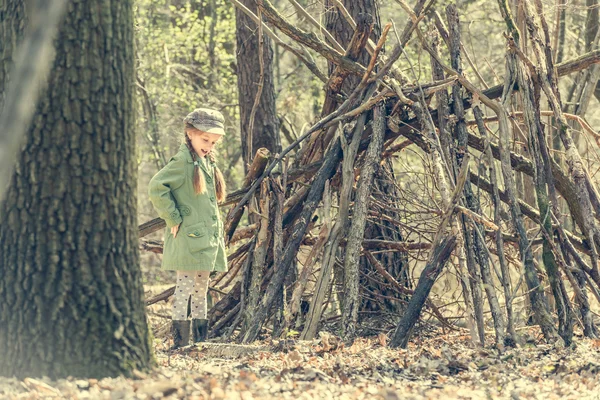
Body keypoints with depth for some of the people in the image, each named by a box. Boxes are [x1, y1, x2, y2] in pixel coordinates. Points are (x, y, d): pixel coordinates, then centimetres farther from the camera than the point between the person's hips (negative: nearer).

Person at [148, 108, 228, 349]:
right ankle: (180, 342, -7)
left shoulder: (207, 162, 16)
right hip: (188, 238, -9)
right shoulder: (183, 162, -12)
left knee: (201, 291, 13)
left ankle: (201, 340, 18)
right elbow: (156, 188, -22)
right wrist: (174, 218, -18)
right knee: (185, 288, -8)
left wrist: (217, 234, 17)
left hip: (207, 238, 9)